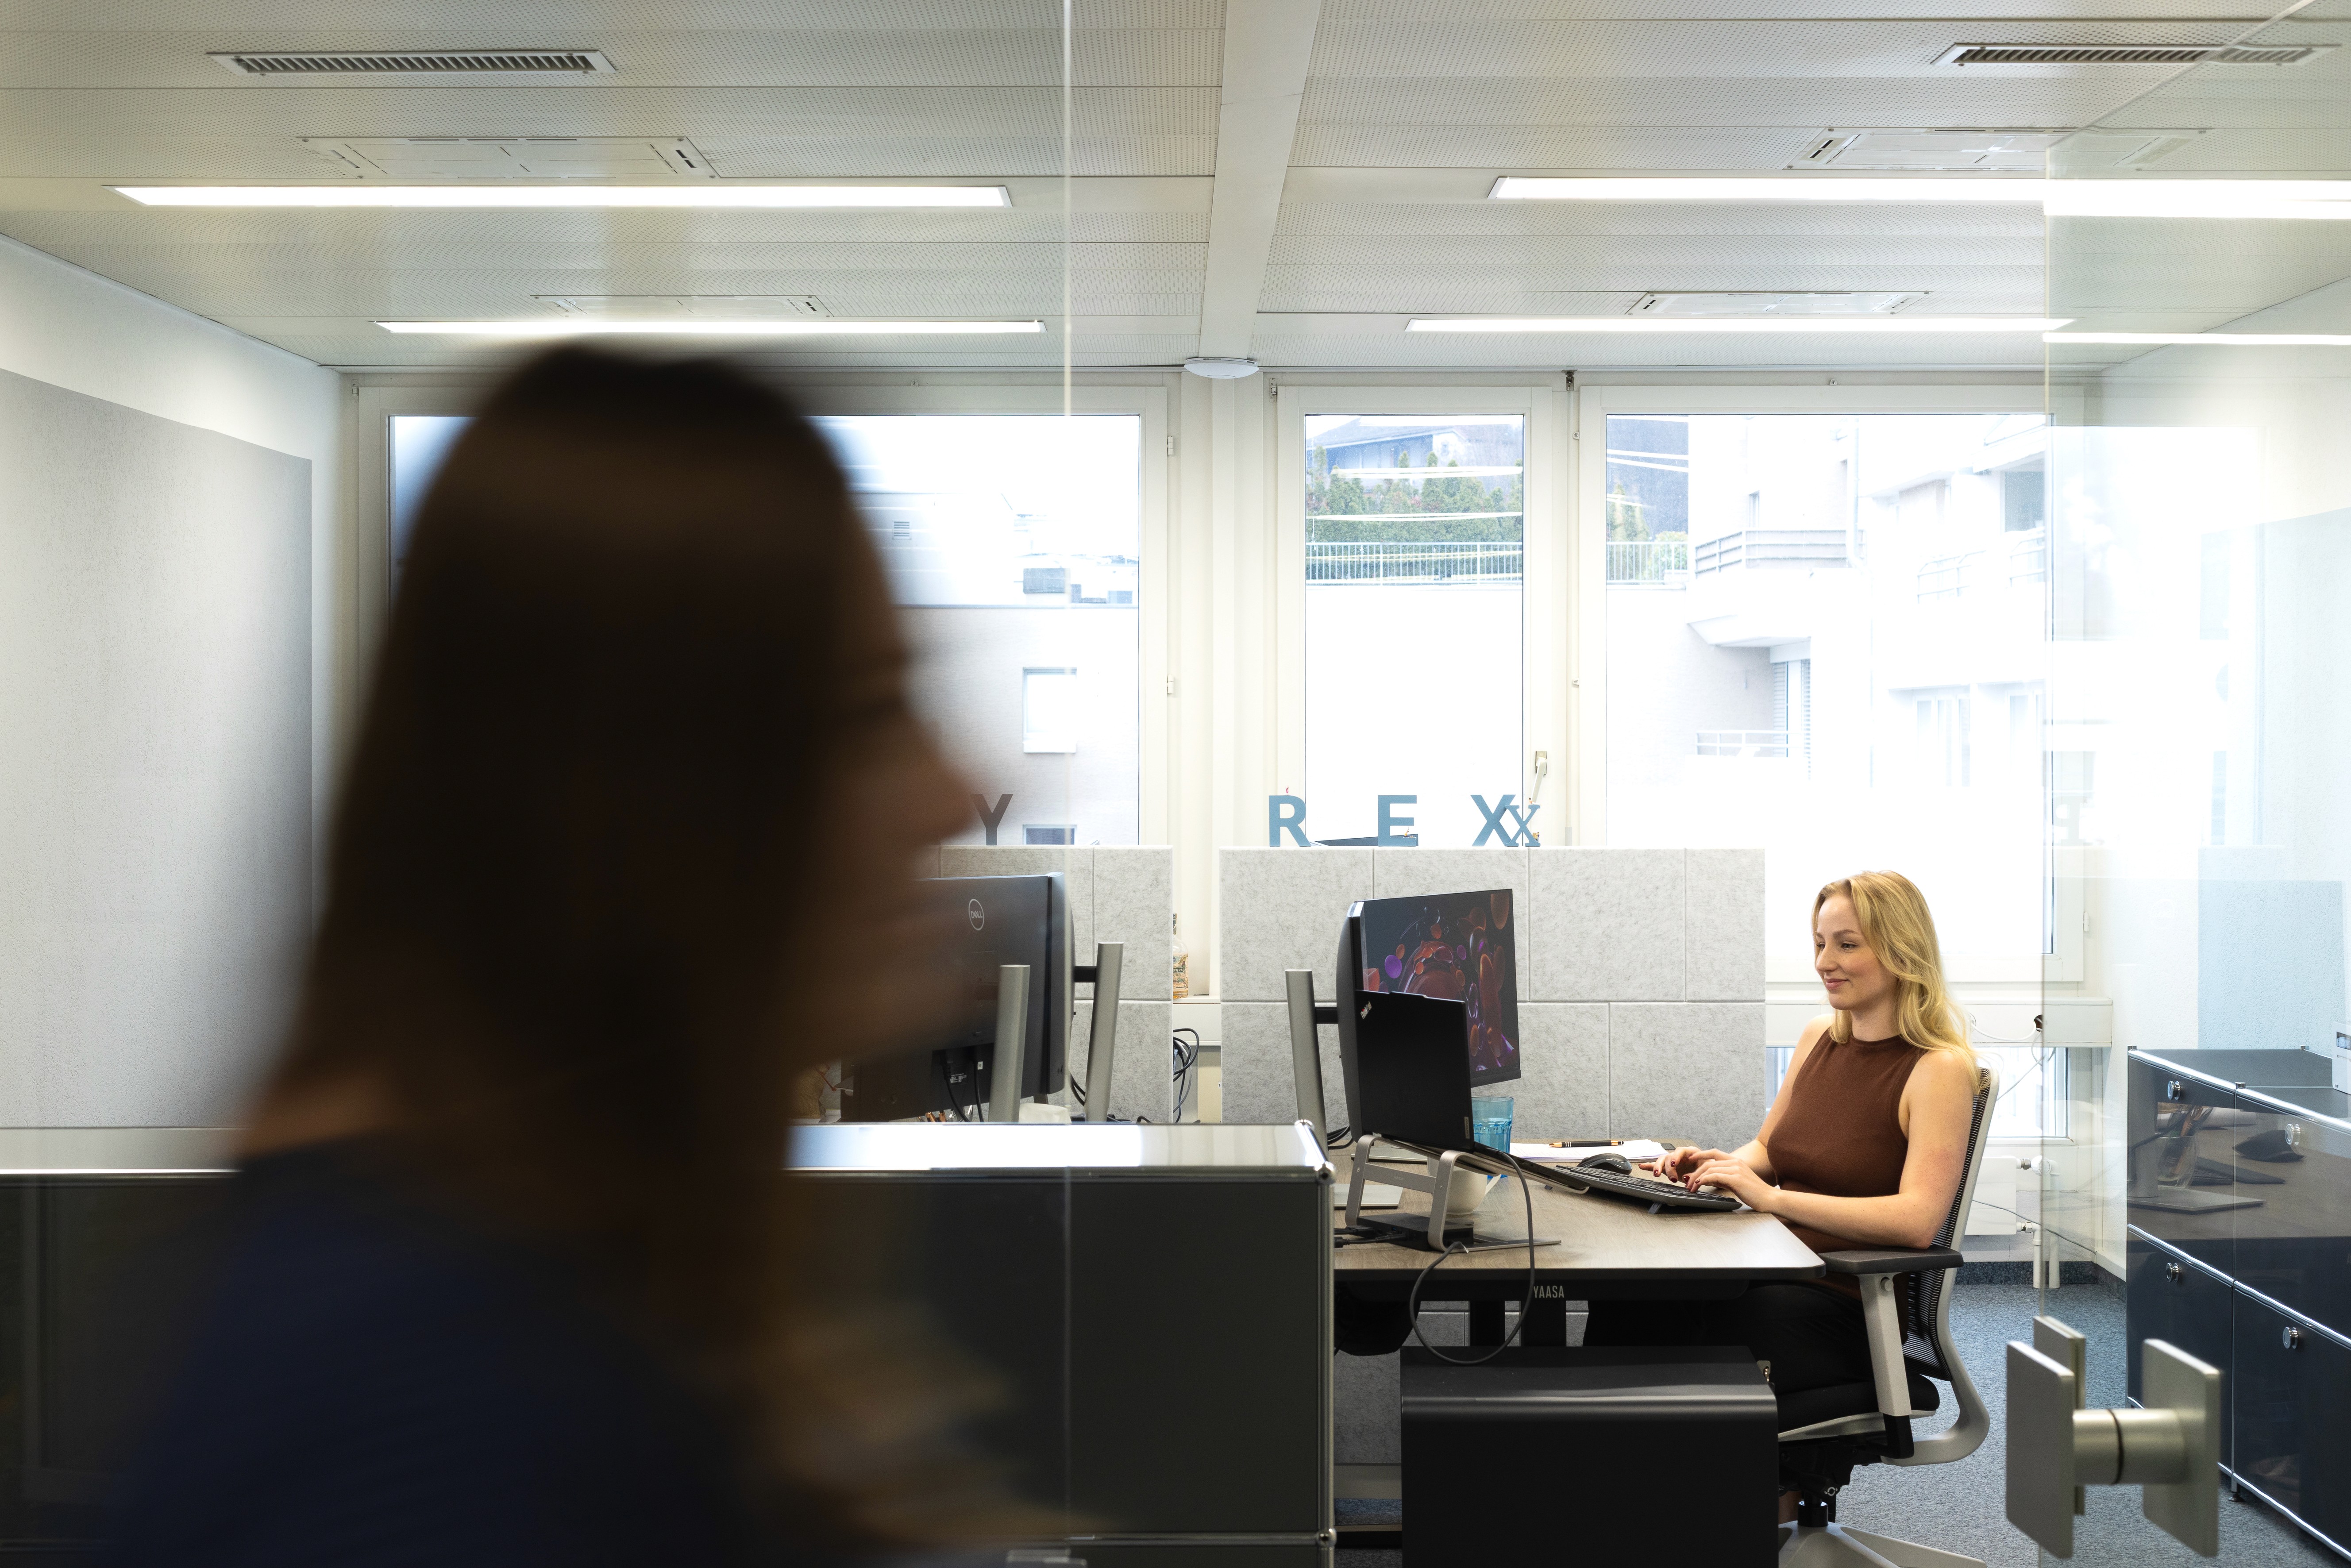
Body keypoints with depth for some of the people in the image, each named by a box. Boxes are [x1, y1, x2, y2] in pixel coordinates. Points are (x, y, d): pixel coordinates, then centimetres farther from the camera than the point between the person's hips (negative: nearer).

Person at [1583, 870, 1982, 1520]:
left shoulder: (1938, 1068, -8)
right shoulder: (1819, 1038, 12)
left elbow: (1916, 1219, -20)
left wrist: (1772, 1197, -25)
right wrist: (1721, 1165, 2)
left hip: (1847, 1304, -6)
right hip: (1771, 1271, 6)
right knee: (1623, 1306, -21)